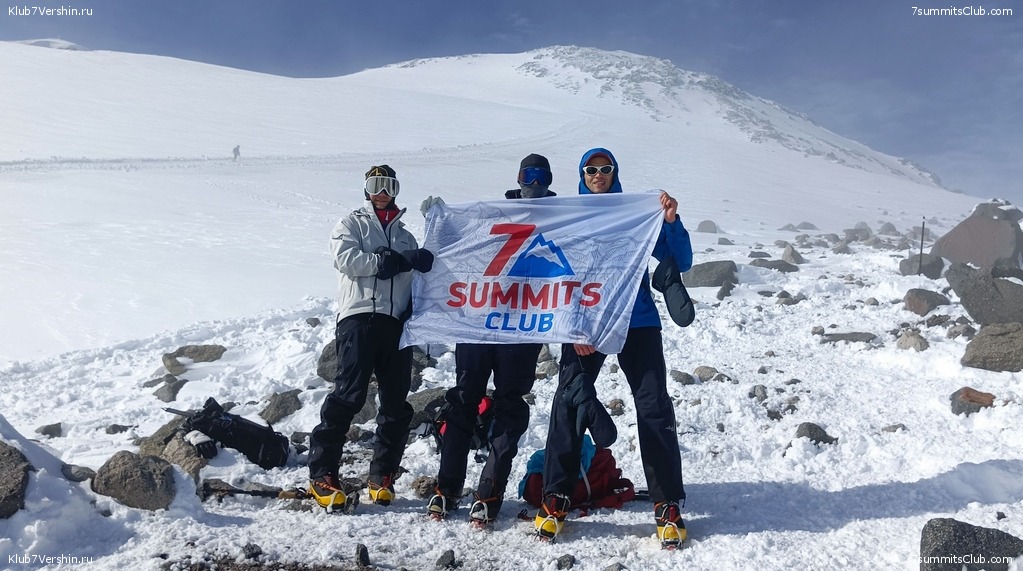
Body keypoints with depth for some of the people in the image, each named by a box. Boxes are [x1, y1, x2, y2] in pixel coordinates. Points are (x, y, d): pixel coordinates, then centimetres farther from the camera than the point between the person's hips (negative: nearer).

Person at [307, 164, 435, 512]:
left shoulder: (404, 235, 27)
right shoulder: (351, 225, 14)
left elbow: (419, 275, 16)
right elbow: (345, 258, -7)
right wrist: (387, 261, -10)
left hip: (397, 323, 5)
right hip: (359, 318, -5)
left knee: (396, 404, 5)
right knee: (348, 396, -13)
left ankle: (382, 476, 15)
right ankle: (321, 475, -6)